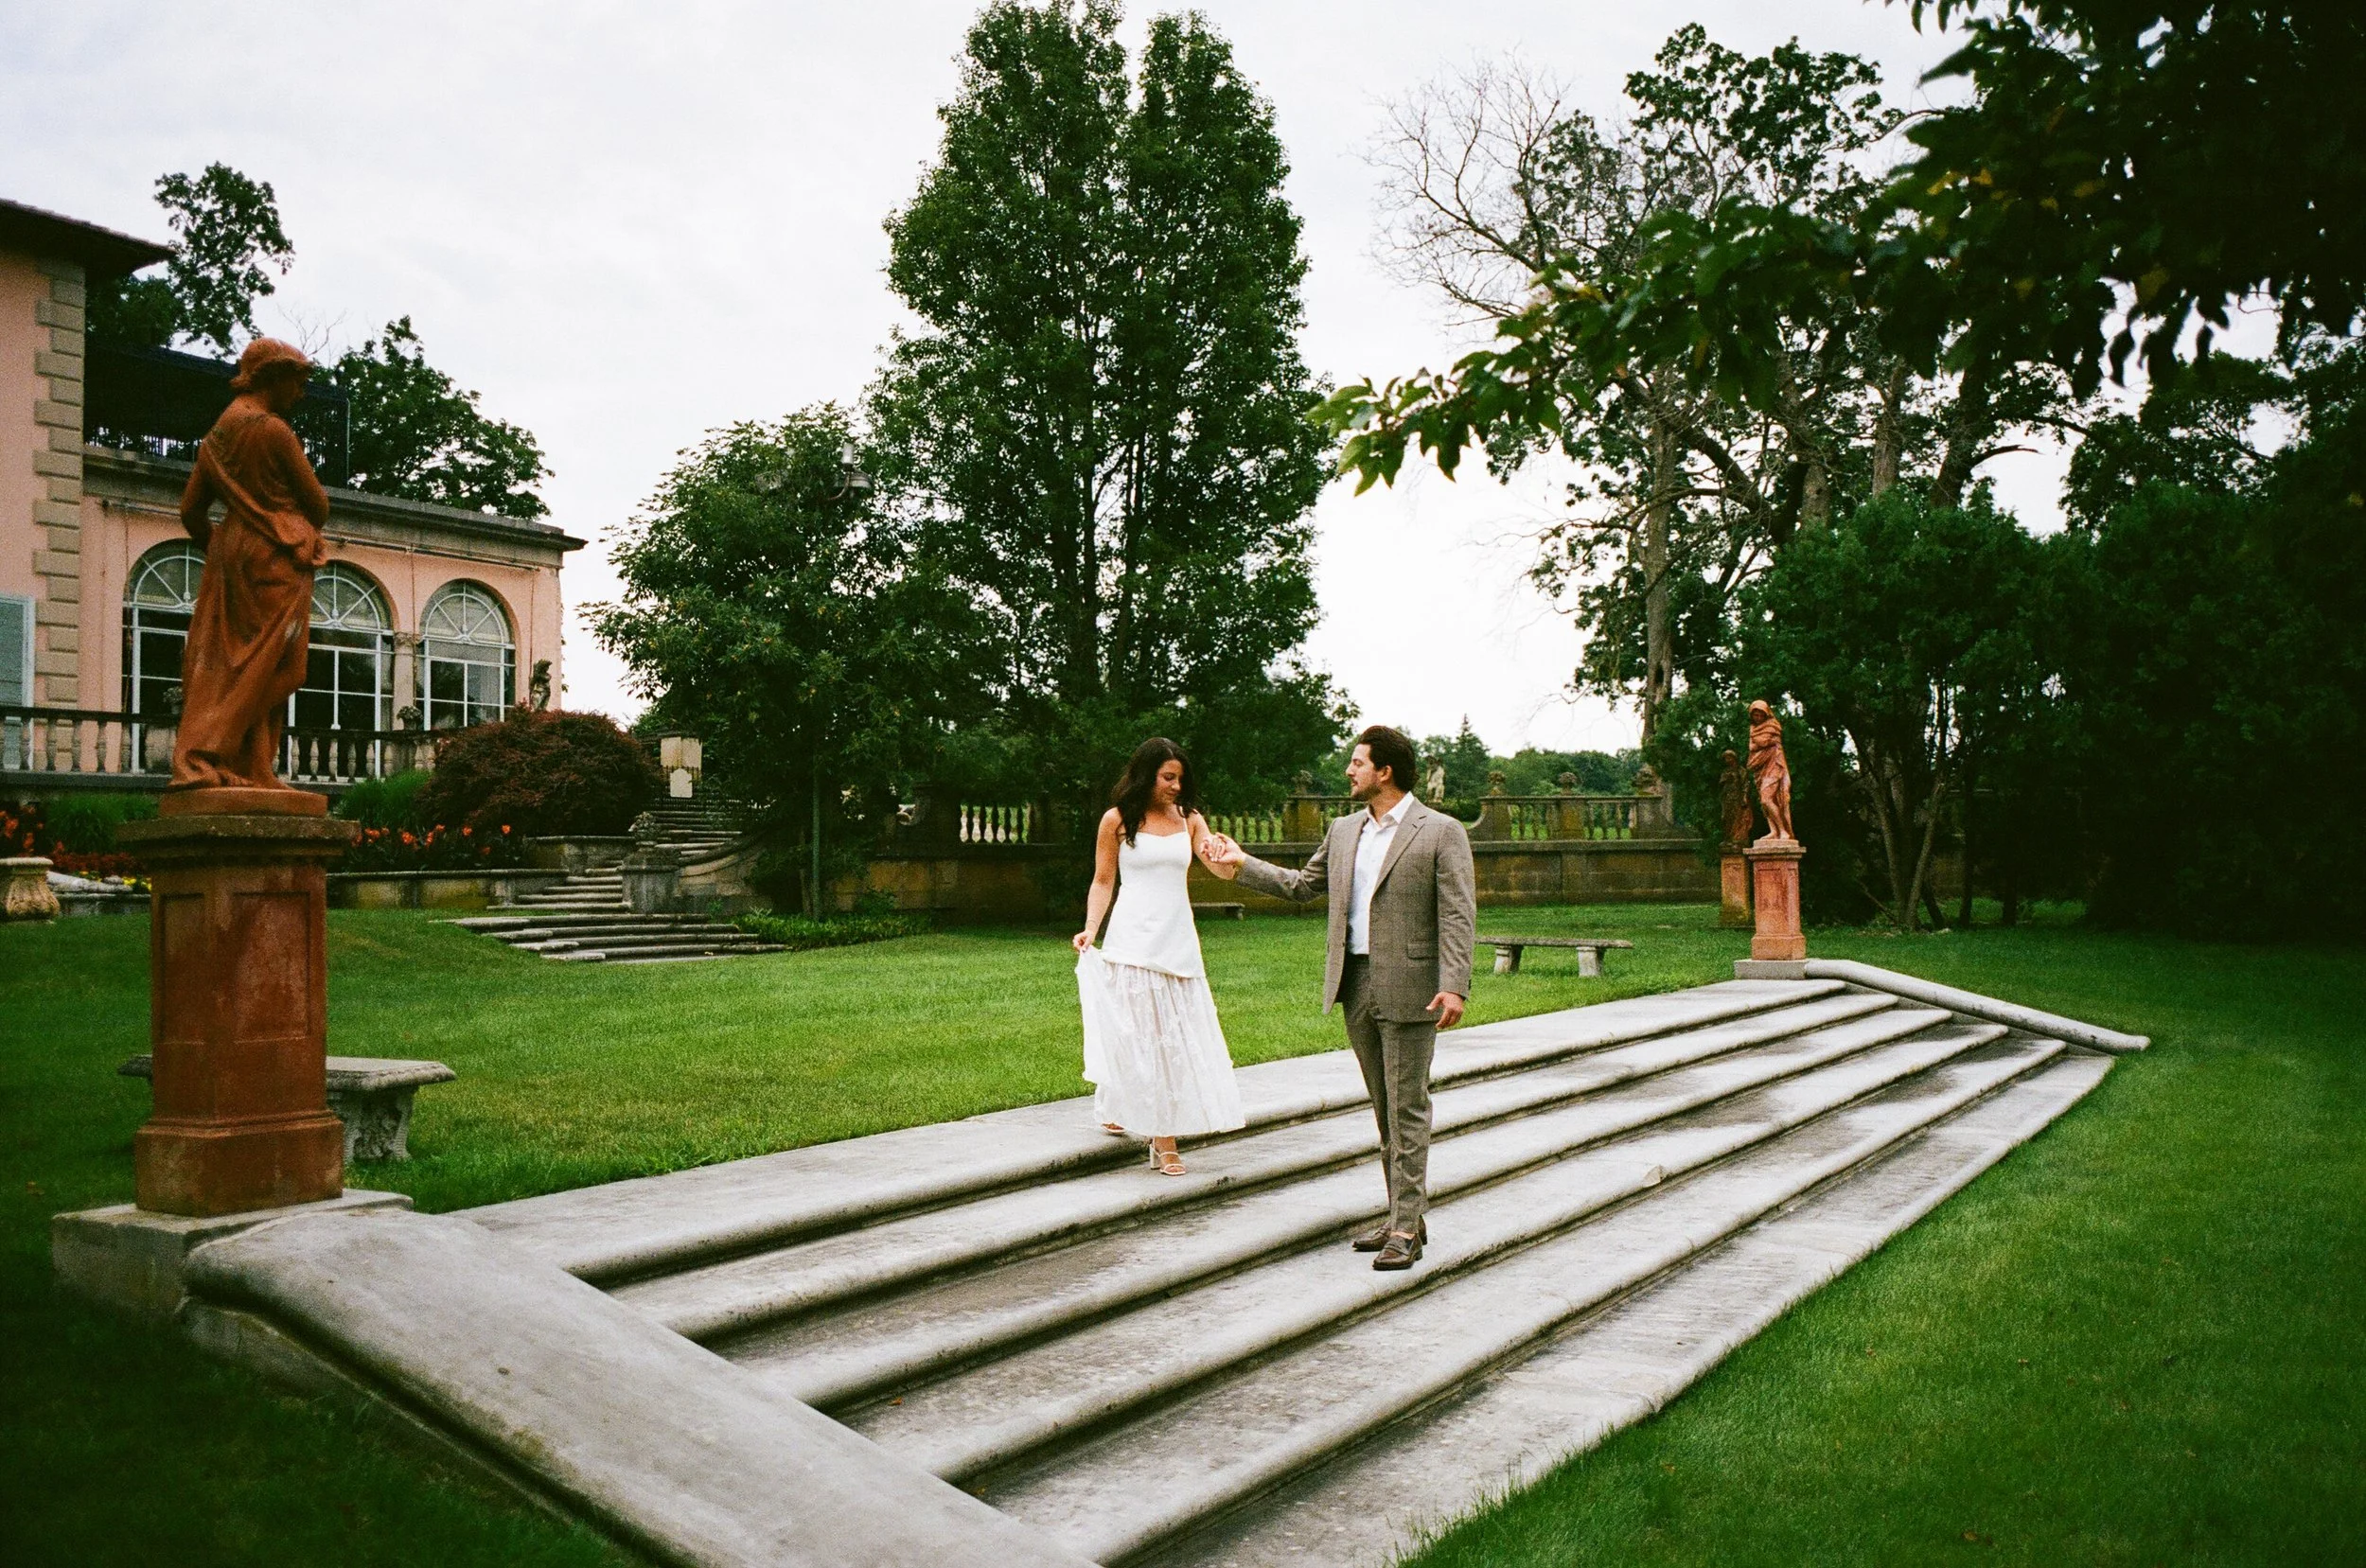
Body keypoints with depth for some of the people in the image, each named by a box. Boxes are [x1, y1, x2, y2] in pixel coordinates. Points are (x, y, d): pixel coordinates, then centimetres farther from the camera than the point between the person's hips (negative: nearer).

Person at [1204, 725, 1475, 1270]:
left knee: (1407, 1108, -4)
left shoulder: (1441, 833, -6)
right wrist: (1243, 866, 22)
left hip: (1409, 989, -6)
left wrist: (1454, 985, -20)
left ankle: (1405, 1229, 0)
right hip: (1356, 985, 6)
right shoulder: (1344, 831, 14)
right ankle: (1405, 1216, 21)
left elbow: (1458, 914, -11)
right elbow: (1302, 885, 25)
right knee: (1385, 1108, 12)